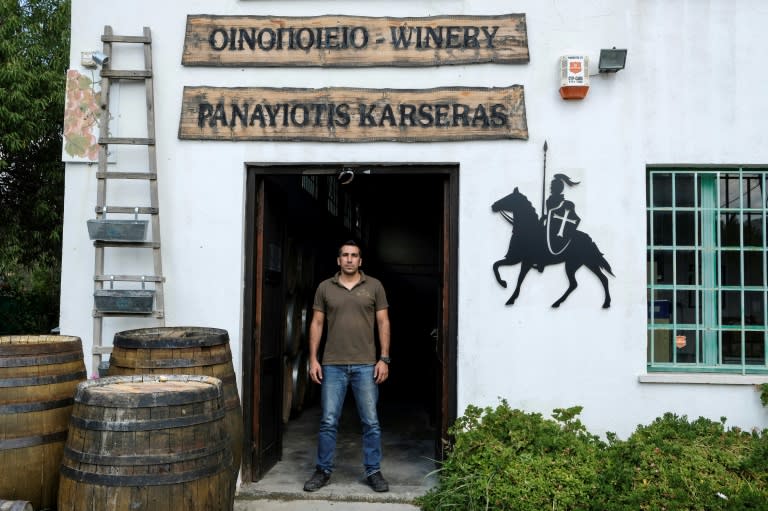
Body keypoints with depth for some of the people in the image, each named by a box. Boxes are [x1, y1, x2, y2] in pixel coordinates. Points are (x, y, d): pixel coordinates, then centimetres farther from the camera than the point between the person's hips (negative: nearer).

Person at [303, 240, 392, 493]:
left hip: (366, 365, 0)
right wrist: (313, 359, 0)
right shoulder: (325, 287, 6)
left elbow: (383, 323, 3)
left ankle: (373, 472, 18)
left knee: (371, 422, 5)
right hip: (332, 365, 1)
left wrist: (384, 359, -4)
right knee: (328, 422, 5)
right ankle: (323, 471, 19)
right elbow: (317, 324, 7)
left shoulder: (374, 286, 4)